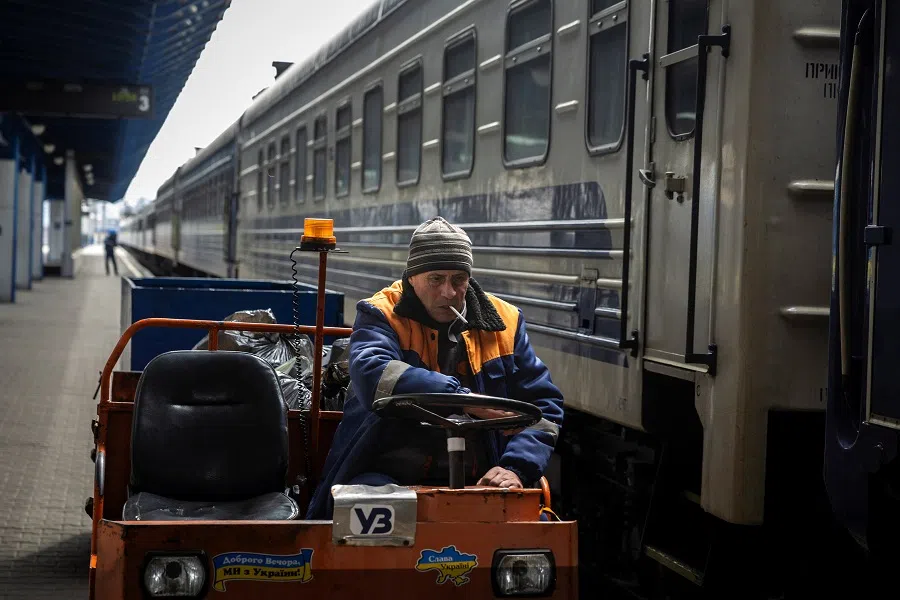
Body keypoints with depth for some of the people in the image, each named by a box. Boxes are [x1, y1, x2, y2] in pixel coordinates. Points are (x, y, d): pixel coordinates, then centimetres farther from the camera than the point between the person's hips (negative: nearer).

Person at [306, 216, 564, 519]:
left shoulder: (504, 322, 10)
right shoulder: (382, 314, -1)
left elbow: (544, 405, 10)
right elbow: (372, 377, -23)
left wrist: (516, 468, -10)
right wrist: (470, 402, -27)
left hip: (473, 483, 3)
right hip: (385, 475, -3)